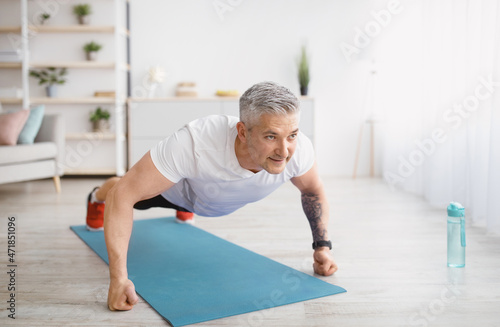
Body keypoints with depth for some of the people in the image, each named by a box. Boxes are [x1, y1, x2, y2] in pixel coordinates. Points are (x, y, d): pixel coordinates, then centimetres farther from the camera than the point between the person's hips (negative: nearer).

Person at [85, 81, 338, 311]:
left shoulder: (298, 149, -40)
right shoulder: (194, 143, -52)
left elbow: (313, 191, -15)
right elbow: (123, 193, -44)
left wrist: (322, 246, -24)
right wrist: (118, 279, -48)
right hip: (181, 188, -3)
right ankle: (97, 196, 63)